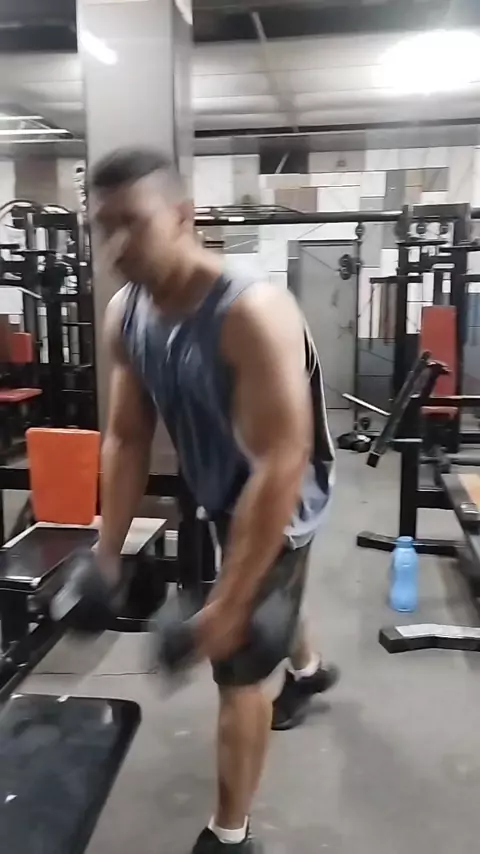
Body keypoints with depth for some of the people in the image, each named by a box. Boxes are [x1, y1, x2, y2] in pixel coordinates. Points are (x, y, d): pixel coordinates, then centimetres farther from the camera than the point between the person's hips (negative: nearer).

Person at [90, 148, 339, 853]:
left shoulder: (253, 313, -35)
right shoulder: (124, 314, -12)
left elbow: (280, 465, -36)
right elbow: (127, 439, -3)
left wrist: (230, 601, -32)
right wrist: (109, 552, -4)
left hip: (281, 498, -7)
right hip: (215, 492, 7)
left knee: (236, 664, -1)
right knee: (273, 599, 32)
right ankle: (309, 670, 66)